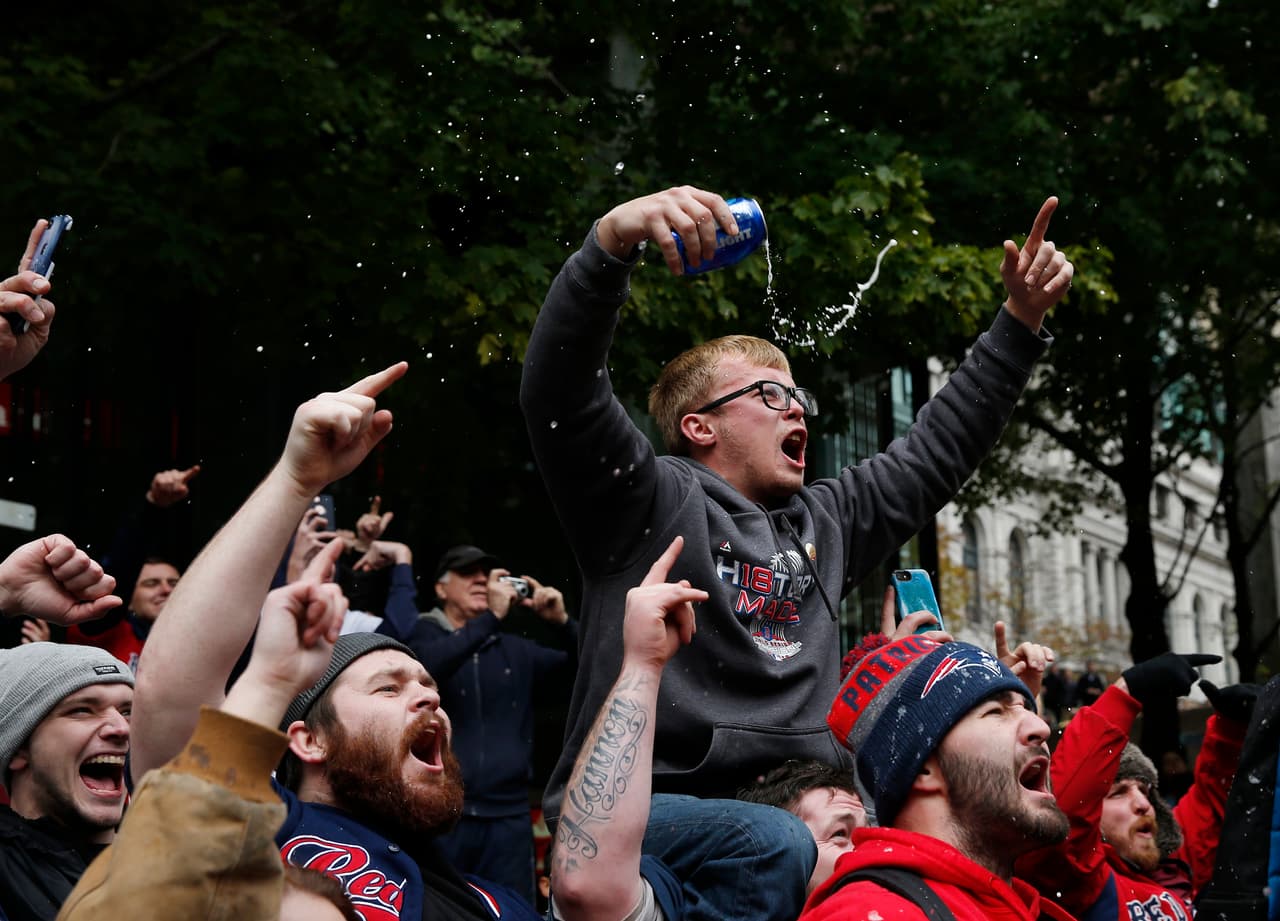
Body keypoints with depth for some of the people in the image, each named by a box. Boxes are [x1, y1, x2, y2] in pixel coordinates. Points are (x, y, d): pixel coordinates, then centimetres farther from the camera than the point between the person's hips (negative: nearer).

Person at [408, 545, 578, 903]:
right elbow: (428, 664, -16)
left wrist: (561, 621, -3)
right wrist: (492, 617, -20)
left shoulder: (515, 649, 18)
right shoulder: (423, 634, 6)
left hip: (508, 815, 4)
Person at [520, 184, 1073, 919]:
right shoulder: (651, 499, 3)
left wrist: (1022, 319, 23)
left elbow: (937, 451, 29)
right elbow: (560, 391, -12)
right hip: (639, 809, -7)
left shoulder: (826, 524, 24)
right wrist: (615, 237, -27)